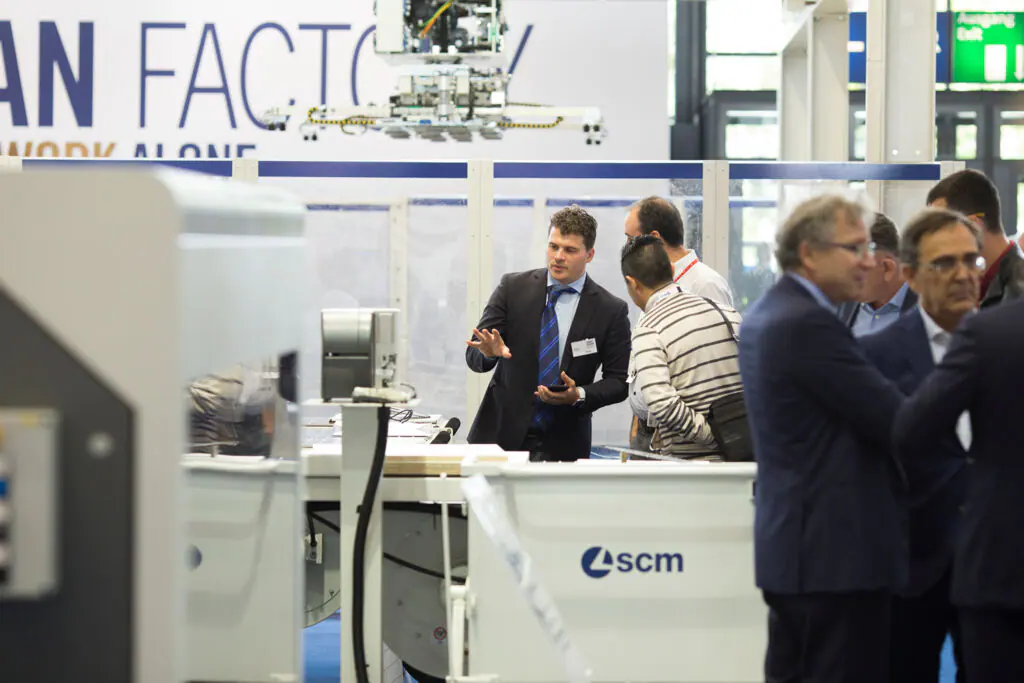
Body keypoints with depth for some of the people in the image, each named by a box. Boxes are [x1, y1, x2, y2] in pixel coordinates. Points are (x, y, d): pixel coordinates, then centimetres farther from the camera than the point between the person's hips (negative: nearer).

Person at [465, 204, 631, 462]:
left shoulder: (611, 311, -1)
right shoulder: (512, 287, 2)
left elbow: (618, 382, 3)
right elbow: (474, 355, -1)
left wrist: (580, 395, -16)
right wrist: (489, 352, -25)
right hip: (501, 434, 1)